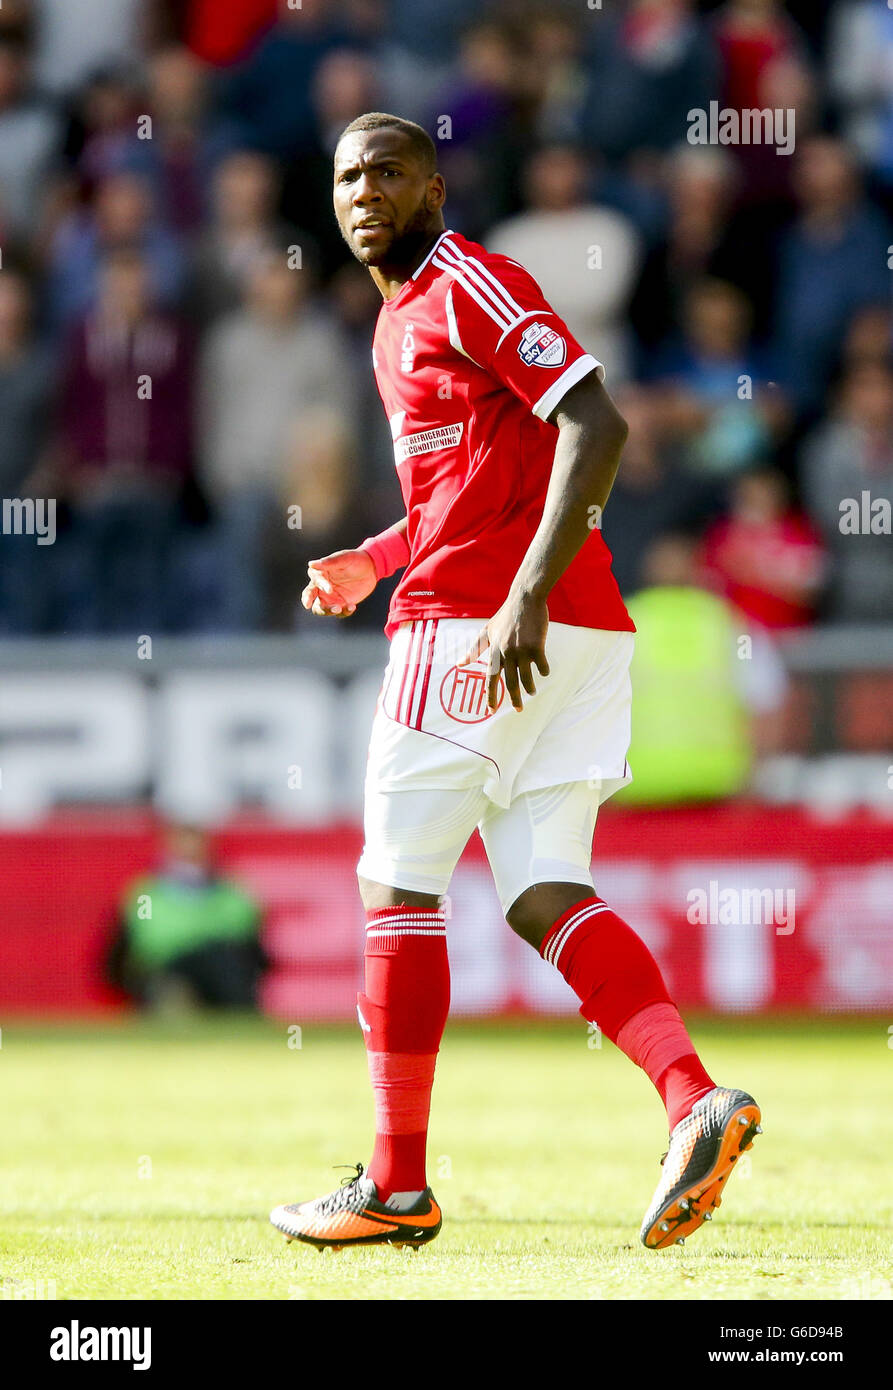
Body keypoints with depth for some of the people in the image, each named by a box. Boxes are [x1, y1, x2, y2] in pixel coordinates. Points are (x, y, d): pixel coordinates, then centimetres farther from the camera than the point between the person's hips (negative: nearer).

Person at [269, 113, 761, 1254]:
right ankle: (695, 1102, -16)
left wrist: (527, 599, -24)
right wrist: (373, 563, 21)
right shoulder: (402, 322, 22)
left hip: (471, 622, -9)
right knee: (545, 901, 2)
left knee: (395, 889, -2)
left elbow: (596, 429, -18)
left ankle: (396, 1184, 2)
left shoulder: (470, 287, -8)